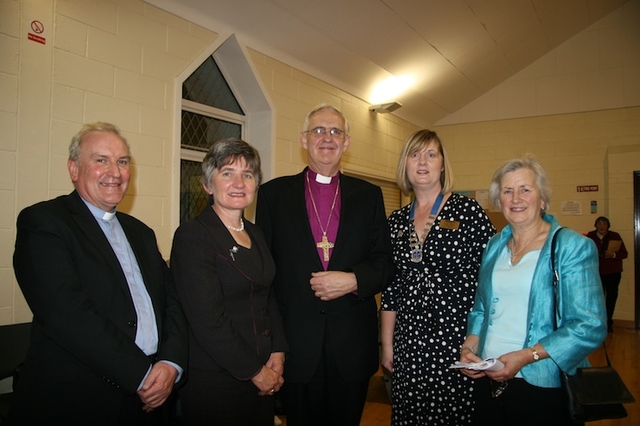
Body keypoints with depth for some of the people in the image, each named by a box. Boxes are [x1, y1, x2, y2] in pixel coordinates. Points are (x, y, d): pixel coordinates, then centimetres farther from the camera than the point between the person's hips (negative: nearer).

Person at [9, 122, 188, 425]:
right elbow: (66, 313, -19)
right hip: (74, 400, -5)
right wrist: (142, 375, -17)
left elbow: (171, 300, 8)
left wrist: (171, 363, -9)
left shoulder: (140, 233, 14)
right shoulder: (41, 222, -7)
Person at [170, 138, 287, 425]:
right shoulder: (192, 236, -15)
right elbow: (208, 321, -20)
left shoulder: (255, 234, 7)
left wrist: (277, 353, -1)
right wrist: (255, 371, -13)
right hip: (214, 381, -7)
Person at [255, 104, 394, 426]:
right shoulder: (274, 193, 3)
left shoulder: (368, 196, 6)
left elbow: (384, 264, 4)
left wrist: (353, 280, -16)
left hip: (352, 346, 1)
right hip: (296, 344, -1)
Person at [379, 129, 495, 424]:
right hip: (409, 344, 4)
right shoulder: (396, 221, 7)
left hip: (458, 339, -4)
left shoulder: (468, 211, -5)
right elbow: (390, 288, 10)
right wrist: (387, 344, 9)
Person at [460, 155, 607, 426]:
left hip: (544, 385, -4)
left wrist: (525, 357, -21)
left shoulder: (572, 247, -8)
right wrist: (469, 347, -2)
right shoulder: (494, 246, 9)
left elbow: (590, 326, -14)